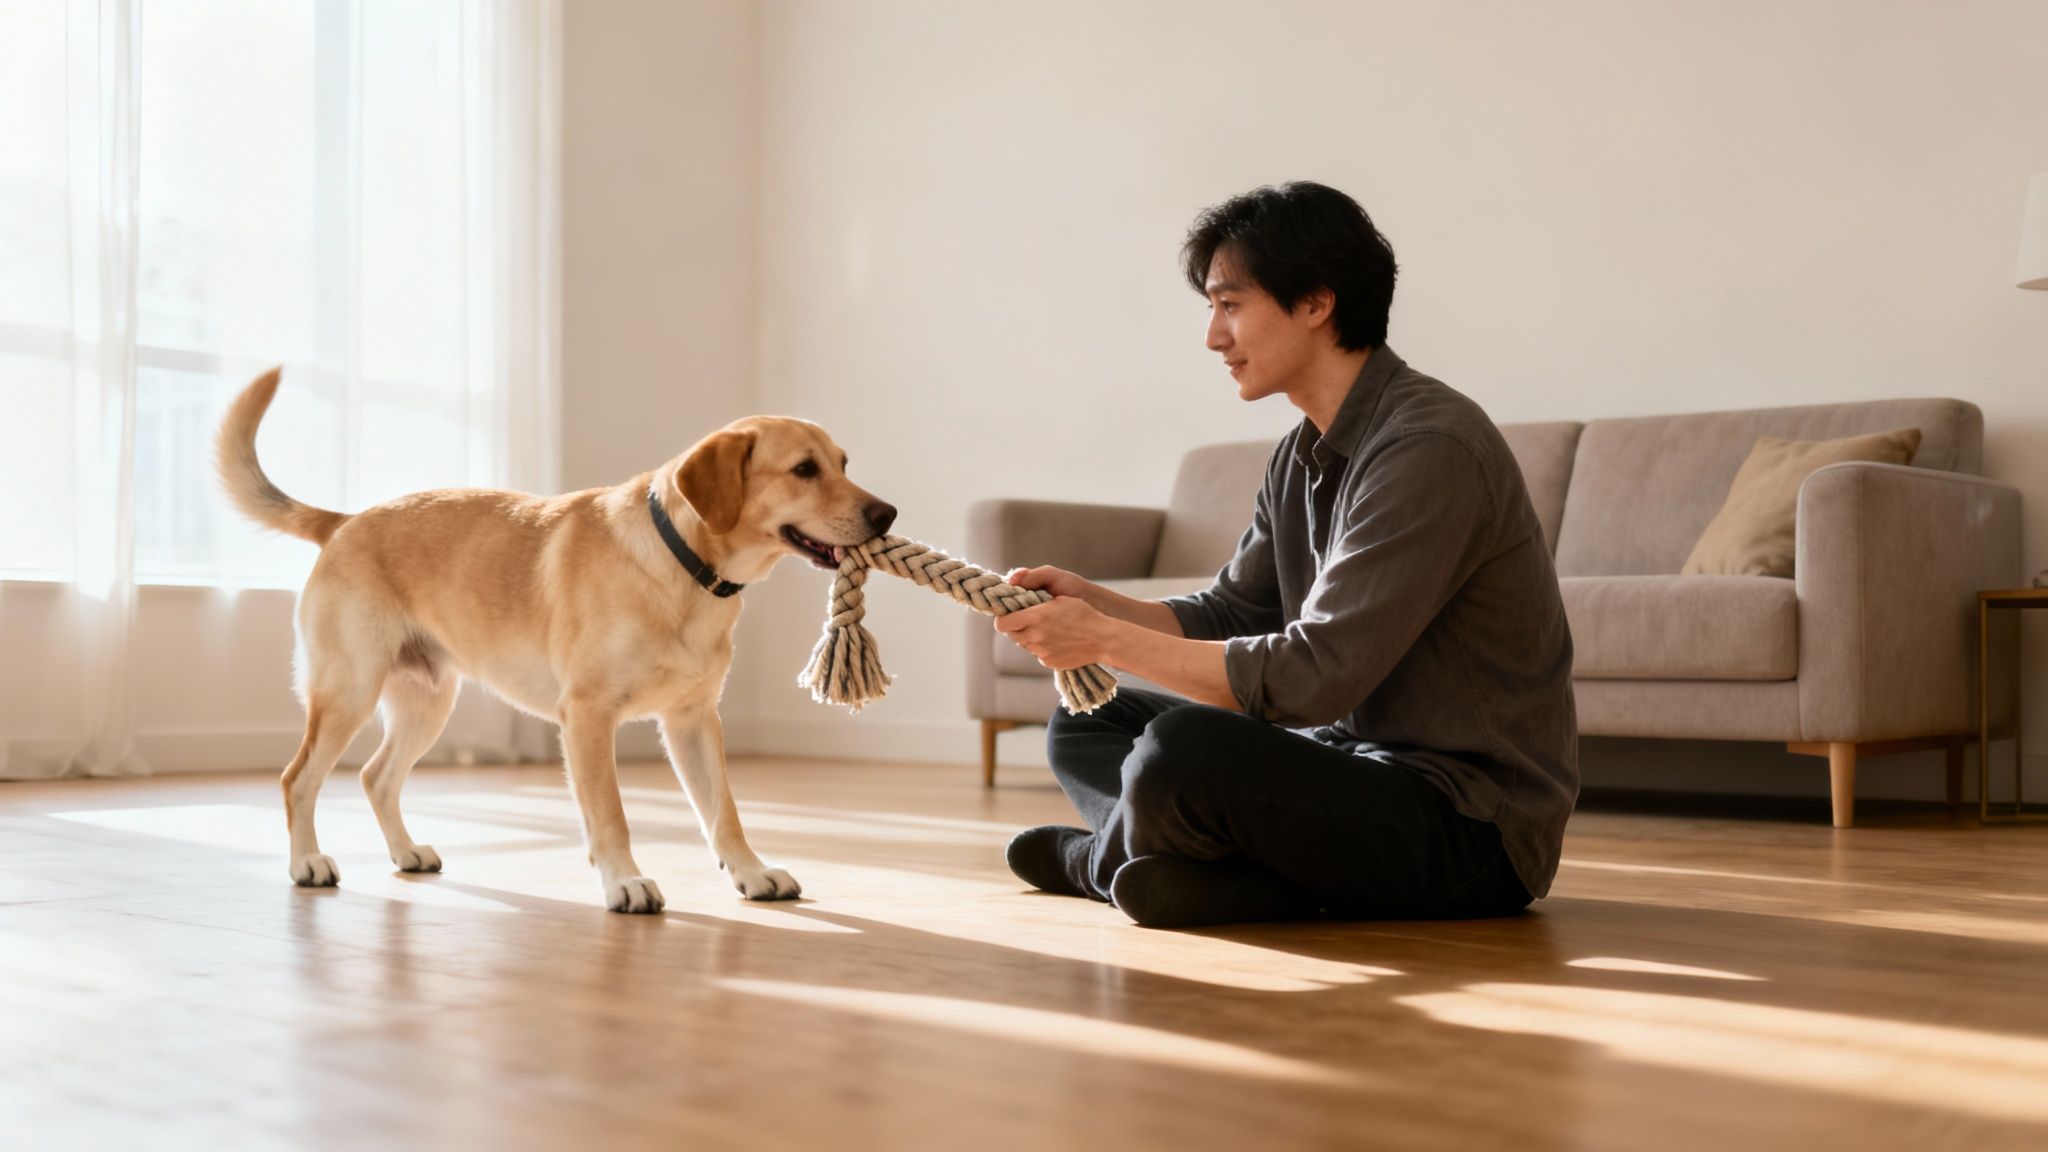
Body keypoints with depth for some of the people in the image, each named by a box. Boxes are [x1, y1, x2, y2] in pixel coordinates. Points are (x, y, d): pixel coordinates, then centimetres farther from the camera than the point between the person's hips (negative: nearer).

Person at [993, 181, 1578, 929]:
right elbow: (1230, 616, 14)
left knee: (1182, 751, -32)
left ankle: (1106, 856, 0)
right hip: (1363, 757, 10)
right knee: (1084, 726, 12)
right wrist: (1092, 601, -3)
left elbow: (1311, 677, -25)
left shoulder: (1429, 447, -21)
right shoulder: (1303, 457, 10)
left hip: (1471, 825, -10)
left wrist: (1108, 640, -20)